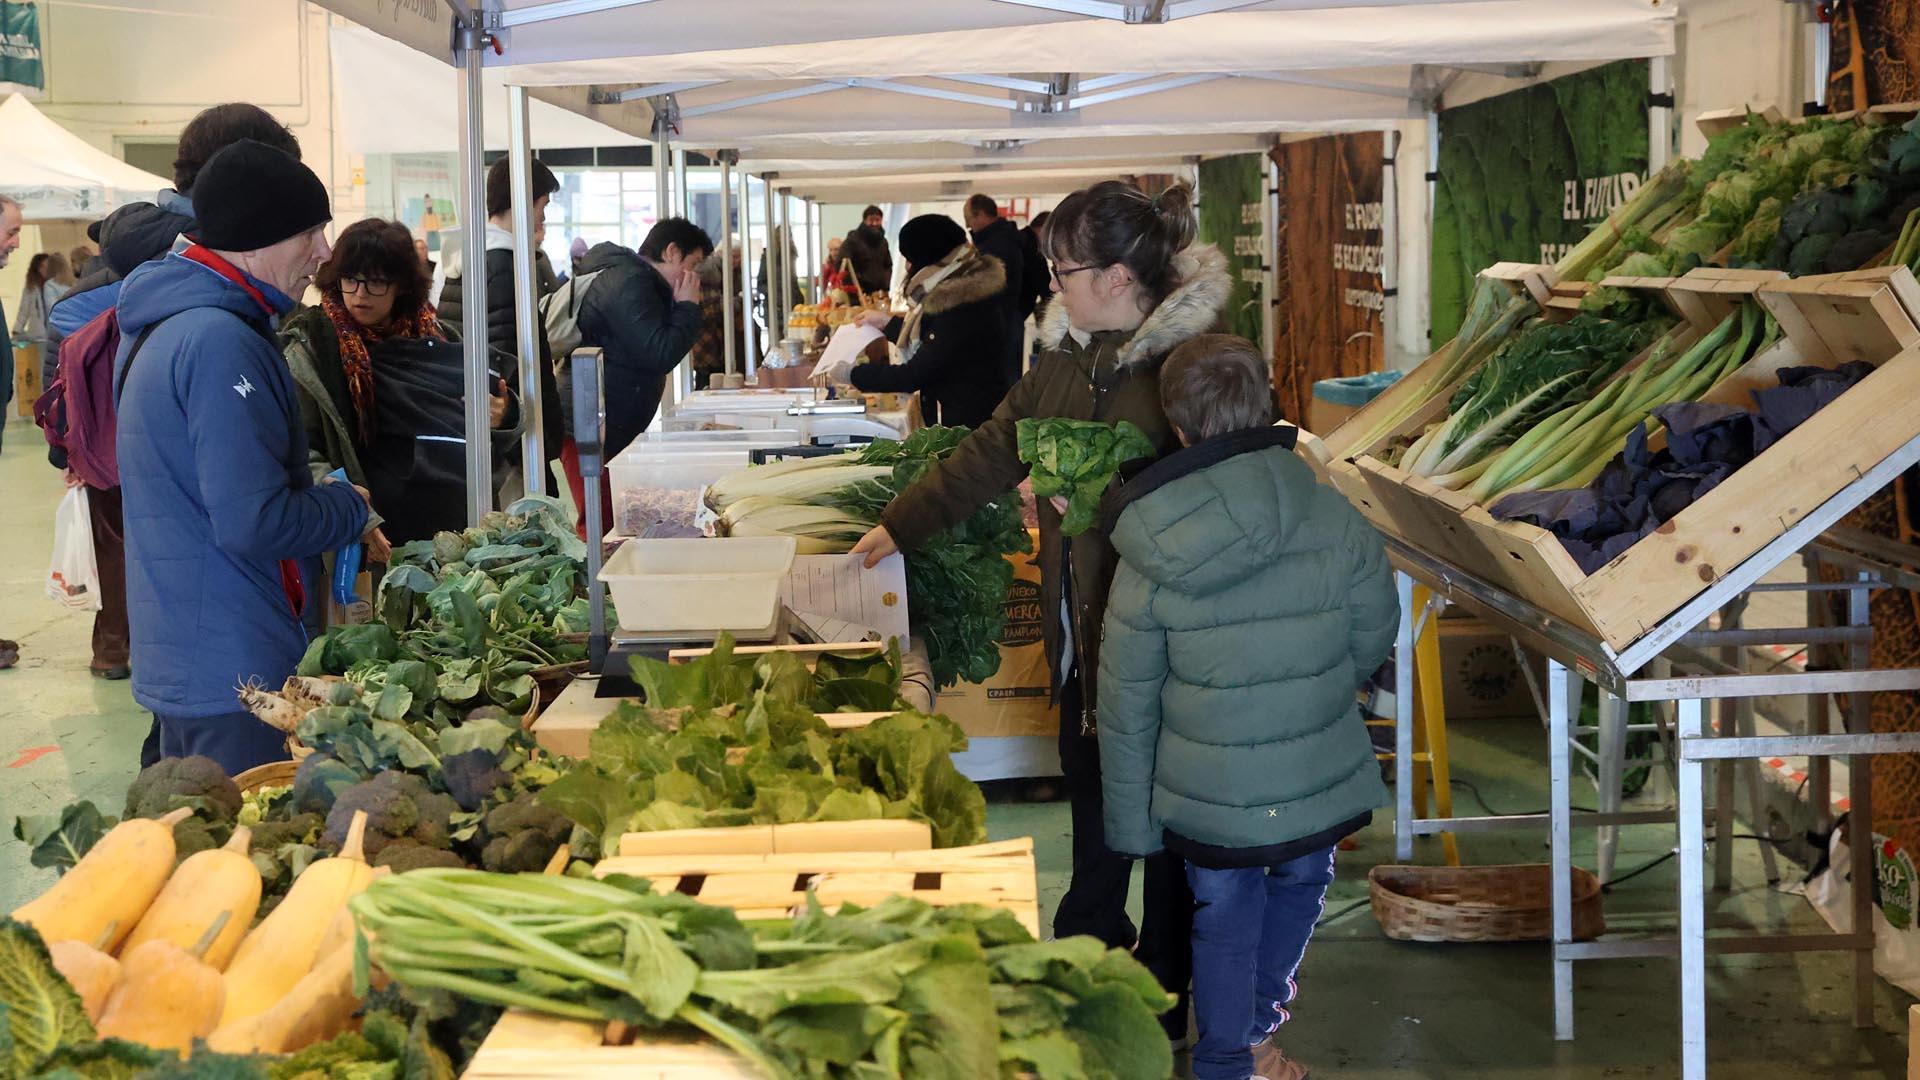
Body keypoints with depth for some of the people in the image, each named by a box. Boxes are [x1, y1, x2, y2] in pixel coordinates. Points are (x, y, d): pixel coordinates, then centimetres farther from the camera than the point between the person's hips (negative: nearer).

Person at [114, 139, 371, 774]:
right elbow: (255, 524, -25)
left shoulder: (164, 324, 13)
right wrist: (350, 508, -7)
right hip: (231, 673, -11)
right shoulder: (220, 340, -21)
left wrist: (330, 510, 12)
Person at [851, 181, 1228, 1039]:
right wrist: (901, 524, 17)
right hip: (1081, 618, 7)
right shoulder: (1070, 351, 6)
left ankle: (1166, 992, 24)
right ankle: (1089, 947, 37)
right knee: (1089, 789, 19)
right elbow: (995, 451, 15)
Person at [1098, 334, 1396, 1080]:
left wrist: (1131, 825, 5)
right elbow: (1373, 639, 0)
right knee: (1300, 880, 29)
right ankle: (1258, 1015, 48)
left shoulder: (1147, 562, -15)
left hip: (1207, 798, -1)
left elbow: (1127, 705, -8)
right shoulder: (1337, 524, -15)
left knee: (1223, 916, 21)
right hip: (1319, 786, 1)